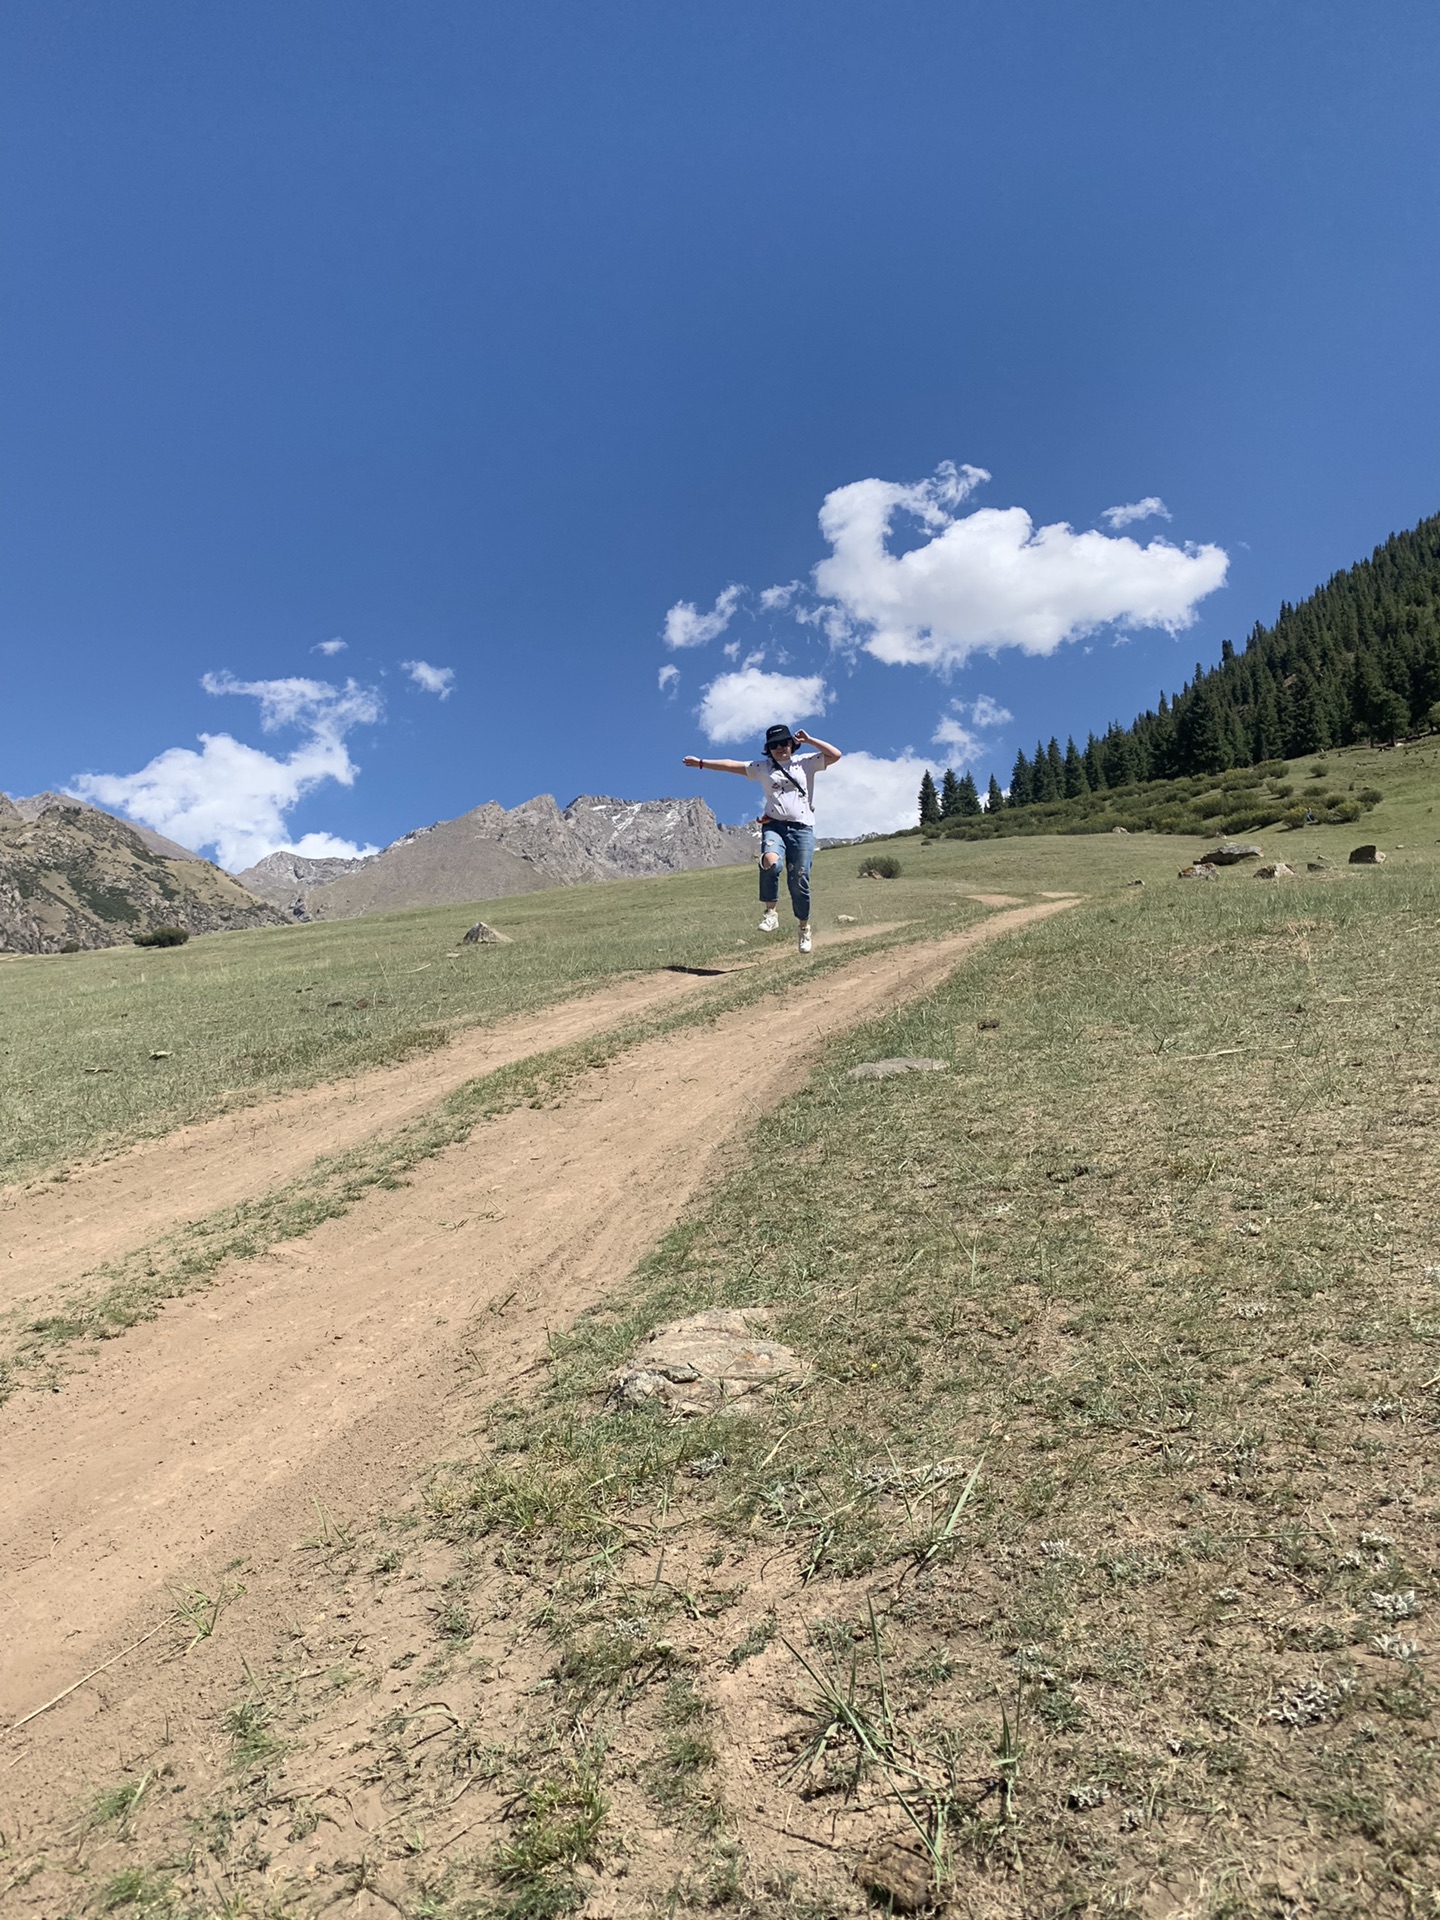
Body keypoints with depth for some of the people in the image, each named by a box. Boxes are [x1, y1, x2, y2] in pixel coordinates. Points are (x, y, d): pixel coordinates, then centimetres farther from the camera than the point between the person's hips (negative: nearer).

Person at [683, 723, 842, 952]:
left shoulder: (806, 762, 11)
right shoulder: (762, 768, 15)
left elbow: (835, 755, 1)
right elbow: (732, 765, 16)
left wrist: (809, 740, -1)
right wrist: (701, 763, 14)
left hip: (802, 828, 0)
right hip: (774, 825, 1)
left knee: (799, 881, -3)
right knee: (771, 862, -31)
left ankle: (804, 927, 17)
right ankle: (769, 912, -14)